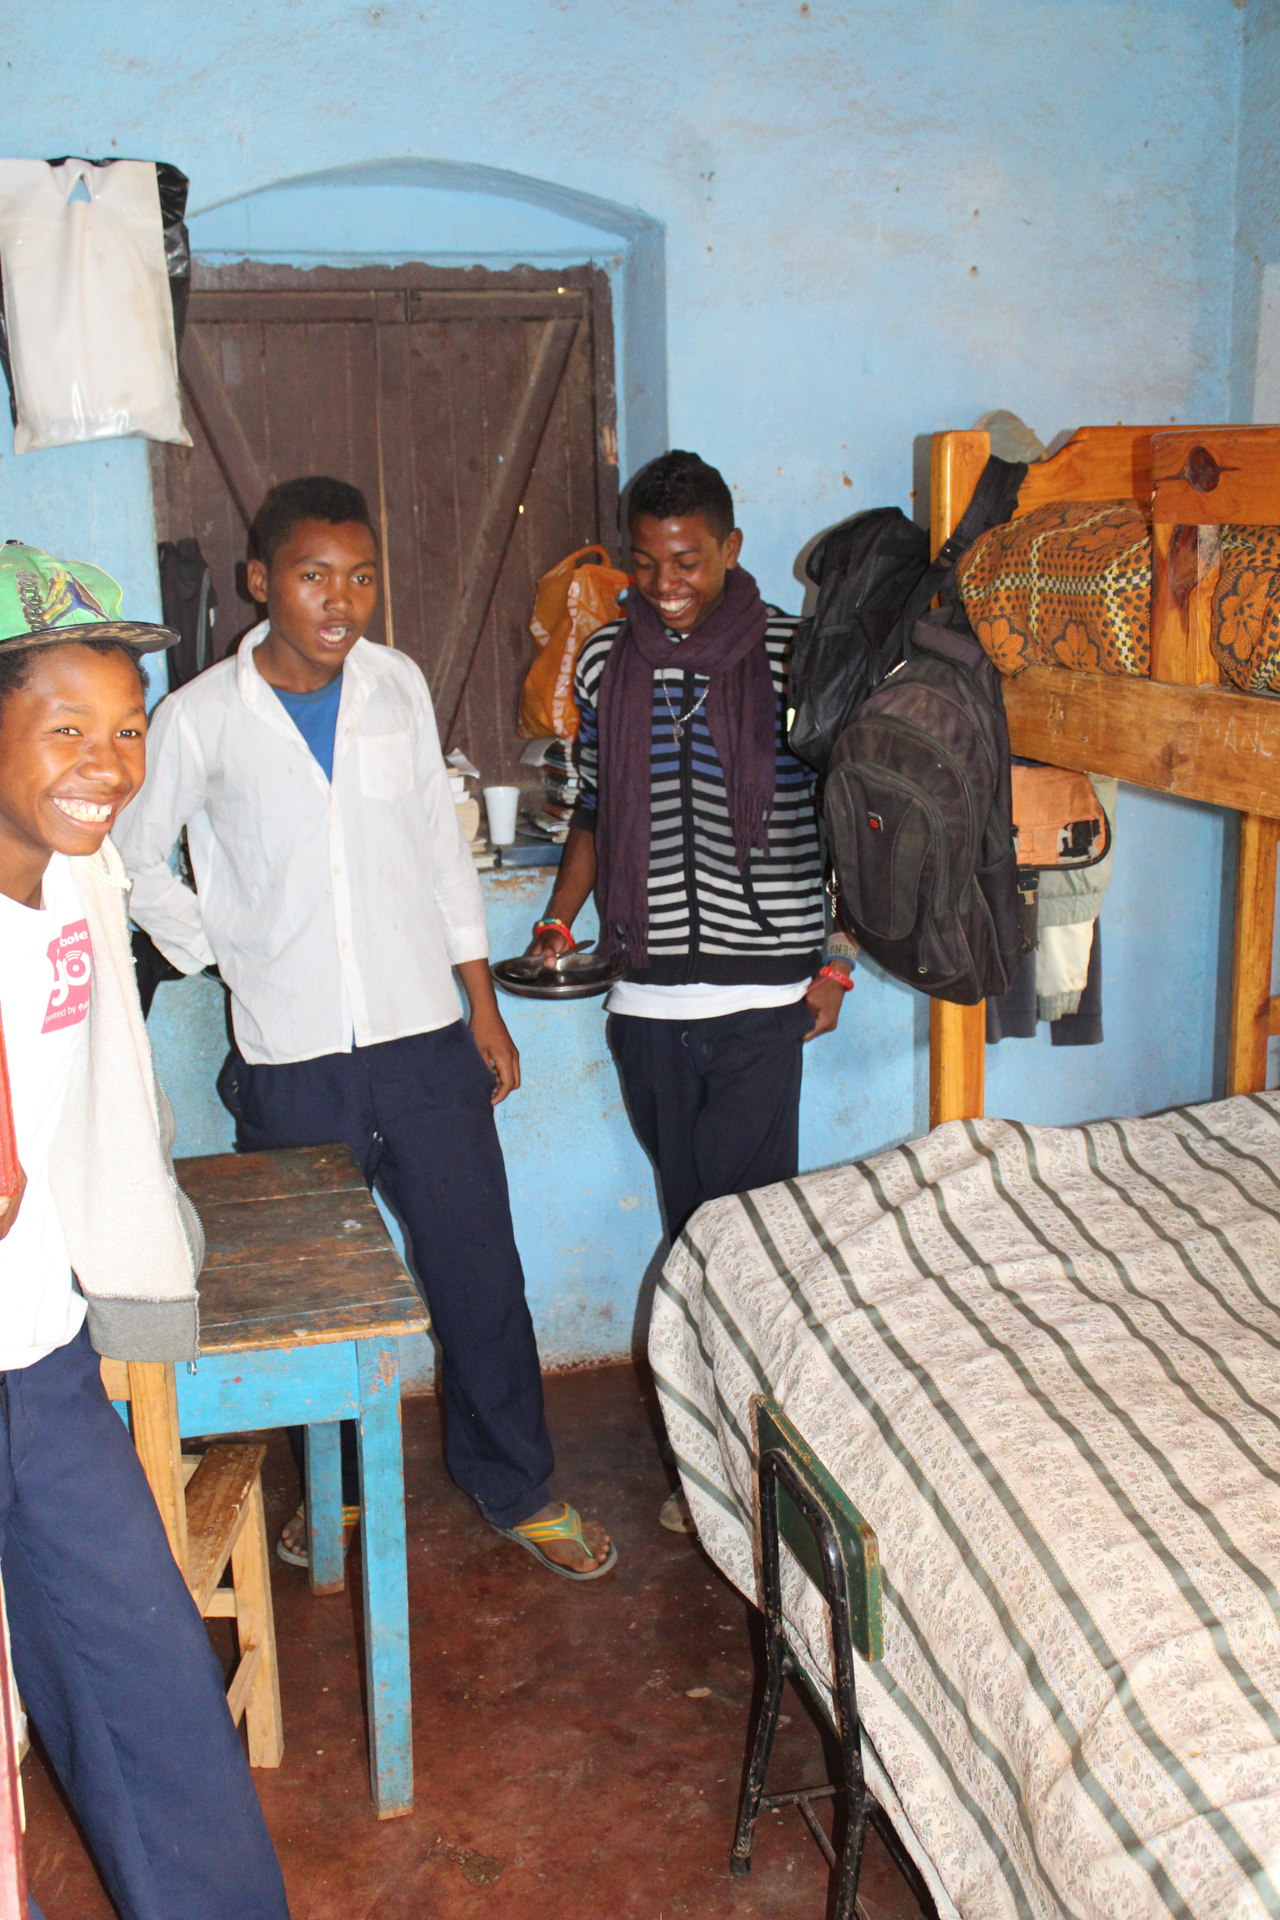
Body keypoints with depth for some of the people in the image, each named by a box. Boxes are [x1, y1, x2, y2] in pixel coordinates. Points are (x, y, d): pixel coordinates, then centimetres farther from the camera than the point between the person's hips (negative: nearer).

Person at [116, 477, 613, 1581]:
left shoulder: (398, 685, 2)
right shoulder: (202, 718, -7)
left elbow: (440, 847, 8)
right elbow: (134, 861, 7)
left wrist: (484, 1006, 8)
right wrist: (223, 956, -2)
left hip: (424, 1038, 2)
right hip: (292, 1058, -1)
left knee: (479, 1269, 7)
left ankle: (519, 1489, 25)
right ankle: (338, 1482, 36)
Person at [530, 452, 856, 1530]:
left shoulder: (793, 657, -3)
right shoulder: (607, 662, 7)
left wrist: (836, 962, -1)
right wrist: (560, 919, 5)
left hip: (760, 994, -3)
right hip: (647, 995, 4)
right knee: (688, 1216, 10)